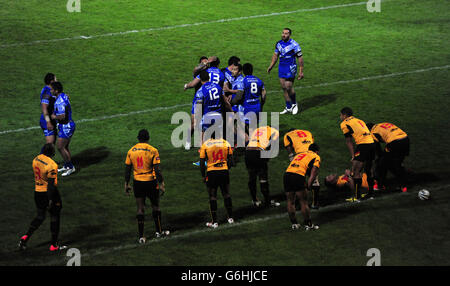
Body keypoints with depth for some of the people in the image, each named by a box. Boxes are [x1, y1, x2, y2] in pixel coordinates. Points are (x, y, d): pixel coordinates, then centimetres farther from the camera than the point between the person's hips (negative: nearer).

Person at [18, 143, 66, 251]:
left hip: (37, 192, 7)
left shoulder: (36, 159, 0)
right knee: (55, 216, 10)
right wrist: (50, 200, -20)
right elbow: (51, 184, -23)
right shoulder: (52, 165, -23)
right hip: (48, 193, -7)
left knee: (40, 216, 19)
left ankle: (26, 237, 3)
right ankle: (54, 244, 15)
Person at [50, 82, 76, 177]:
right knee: (65, 147, 18)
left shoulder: (60, 101, -24)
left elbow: (62, 116, -31)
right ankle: (66, 166, 27)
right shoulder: (64, 96, 7)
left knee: (60, 147, -4)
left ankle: (70, 167, 2)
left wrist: (54, 117, -13)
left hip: (66, 127, -10)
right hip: (69, 125, 10)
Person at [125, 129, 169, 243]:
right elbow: (157, 170, -11)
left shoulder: (131, 151, 1)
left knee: (140, 208, 5)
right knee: (155, 206, 15)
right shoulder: (153, 151, -9)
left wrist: (126, 184, 13)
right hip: (151, 182, -2)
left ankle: (141, 236, 3)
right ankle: (159, 231, 26)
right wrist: (161, 184, -6)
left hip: (137, 182, 2)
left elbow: (127, 169, 5)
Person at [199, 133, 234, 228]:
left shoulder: (205, 145, -7)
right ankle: (230, 218, 24)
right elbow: (230, 161, 5)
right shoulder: (226, 143, 0)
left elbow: (202, 163, -5)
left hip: (211, 172, -2)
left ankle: (214, 221, 5)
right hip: (224, 172, 2)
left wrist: (203, 176, 5)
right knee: (226, 194, 17)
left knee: (212, 197, 5)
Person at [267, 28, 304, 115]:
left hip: (290, 68, -6)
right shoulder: (279, 44, 7)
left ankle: (294, 104, 16)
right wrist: (271, 66, 15)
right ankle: (288, 107, 17)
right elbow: (275, 55, 20)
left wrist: (301, 71, -10)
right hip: (281, 68, 6)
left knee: (289, 87, -8)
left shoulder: (294, 45, -13)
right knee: (284, 88, 7)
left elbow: (300, 58, -9)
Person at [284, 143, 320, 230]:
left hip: (287, 174, 5)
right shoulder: (316, 157, 16)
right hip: (298, 175, -5)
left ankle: (294, 224, 24)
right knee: (304, 202, 5)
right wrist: (309, 185, 2)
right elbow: (314, 172, 2)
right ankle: (308, 224, 11)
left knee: (290, 202, 16)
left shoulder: (299, 154, 32)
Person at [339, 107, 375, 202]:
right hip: (372, 143, 8)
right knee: (368, 170, 22)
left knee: (356, 171, -6)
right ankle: (371, 193, 30)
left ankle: (357, 197, -10)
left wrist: (353, 156, 1)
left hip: (363, 144, -8)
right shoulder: (359, 120, 26)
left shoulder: (345, 124, 3)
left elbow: (349, 142, 1)